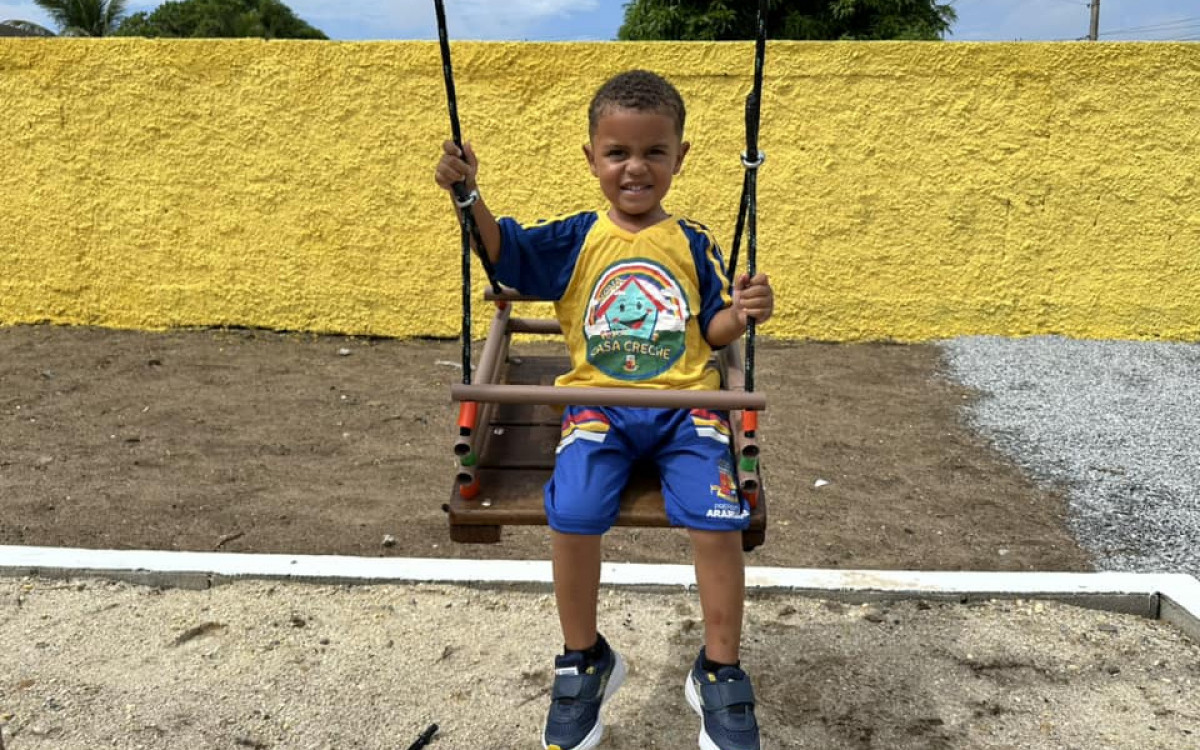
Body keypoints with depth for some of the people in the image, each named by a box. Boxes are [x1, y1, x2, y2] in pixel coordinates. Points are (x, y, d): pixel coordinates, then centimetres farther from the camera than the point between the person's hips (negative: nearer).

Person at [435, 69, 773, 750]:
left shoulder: (693, 243, 9)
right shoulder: (576, 239, 8)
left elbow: (713, 333, 10)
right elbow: (502, 250, -1)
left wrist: (741, 314, -12)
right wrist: (469, 194, -16)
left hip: (685, 403, 0)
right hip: (598, 403, 0)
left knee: (717, 521, -21)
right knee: (574, 516, -24)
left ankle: (720, 673, 6)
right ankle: (584, 660, 6)